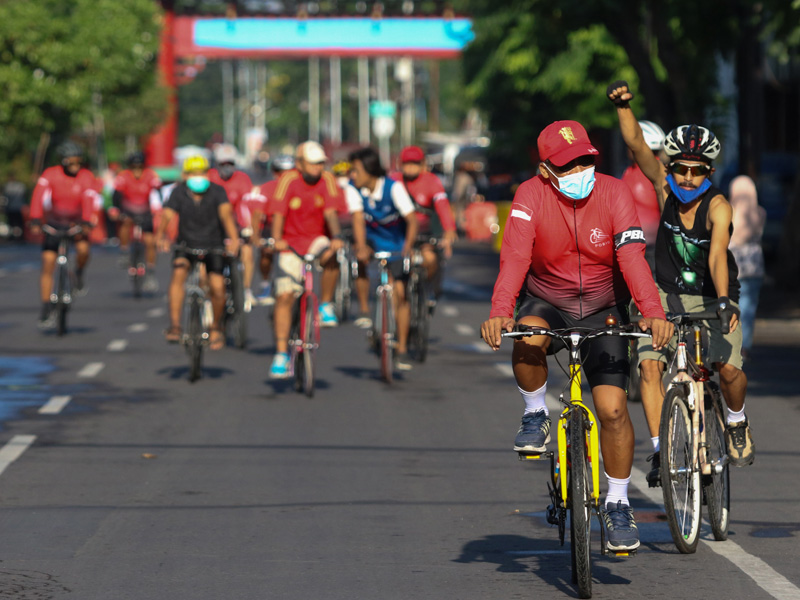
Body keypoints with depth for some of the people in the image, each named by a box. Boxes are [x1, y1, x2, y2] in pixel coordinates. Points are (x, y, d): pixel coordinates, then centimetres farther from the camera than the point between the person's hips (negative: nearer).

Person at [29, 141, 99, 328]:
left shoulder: (86, 177, -16)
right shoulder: (50, 174, -17)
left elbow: (89, 200, -31)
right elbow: (39, 196, -31)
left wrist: (86, 223, -48)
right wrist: (35, 221, -45)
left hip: (77, 222, 0)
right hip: (54, 223, 0)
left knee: (83, 249, -30)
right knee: (47, 264, -8)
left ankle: (80, 272, 5)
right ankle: (46, 310, 0)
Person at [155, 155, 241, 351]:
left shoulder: (216, 192, -16)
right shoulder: (179, 193, -13)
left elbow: (226, 212, -32)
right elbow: (167, 214, -27)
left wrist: (233, 238, -49)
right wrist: (161, 236, -46)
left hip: (213, 246, 0)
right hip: (186, 244, 0)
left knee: (217, 287, -14)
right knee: (179, 272, -28)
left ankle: (216, 328, 14)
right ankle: (175, 326, -27)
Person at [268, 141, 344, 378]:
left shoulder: (327, 180, -8)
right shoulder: (288, 180, -12)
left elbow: (330, 212, -18)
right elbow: (278, 214, -18)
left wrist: (336, 237, -35)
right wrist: (277, 239, -35)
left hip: (317, 240, 1)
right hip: (291, 242, -1)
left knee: (331, 258, -34)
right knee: (284, 296, -9)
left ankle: (325, 306, -11)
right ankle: (281, 354, -2)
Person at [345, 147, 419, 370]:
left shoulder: (394, 188, -23)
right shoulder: (353, 189, -18)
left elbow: (411, 219, -26)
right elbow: (358, 218, -27)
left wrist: (409, 245, -42)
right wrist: (361, 247, -43)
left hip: (396, 244, -3)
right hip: (372, 240, 3)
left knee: (400, 292, -10)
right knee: (360, 258, -29)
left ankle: (402, 349, -2)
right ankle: (364, 311, -12)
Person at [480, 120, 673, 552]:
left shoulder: (613, 193, -17)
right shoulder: (531, 196, -18)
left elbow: (632, 256, -29)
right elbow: (515, 257, -31)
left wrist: (653, 313, -44)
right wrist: (499, 313, -47)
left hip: (602, 310, 0)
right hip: (546, 302, 0)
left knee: (613, 408, -10)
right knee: (528, 341, -36)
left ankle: (617, 504, 7)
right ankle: (535, 416, -7)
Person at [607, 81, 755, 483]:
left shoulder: (717, 206, -23)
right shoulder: (665, 188, -13)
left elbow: (717, 256, -37)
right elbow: (636, 144, -24)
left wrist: (724, 303, -51)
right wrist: (622, 104, -40)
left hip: (711, 298, -2)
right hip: (668, 296, 2)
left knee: (728, 368, -18)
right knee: (649, 364, -17)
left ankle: (736, 422, 14)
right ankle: (660, 449, -10)